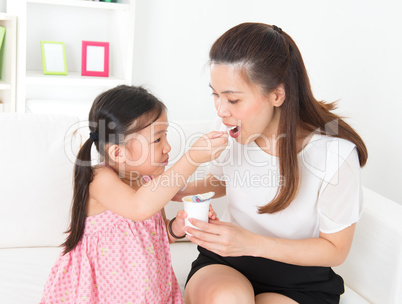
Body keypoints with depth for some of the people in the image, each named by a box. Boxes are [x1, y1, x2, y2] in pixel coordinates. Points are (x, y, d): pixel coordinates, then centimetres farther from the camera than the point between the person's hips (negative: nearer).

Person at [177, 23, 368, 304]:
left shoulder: (335, 154, -21)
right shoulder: (234, 133, -7)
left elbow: (335, 249, -10)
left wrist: (252, 243, -23)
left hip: (298, 279, -2)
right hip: (225, 262, 3)